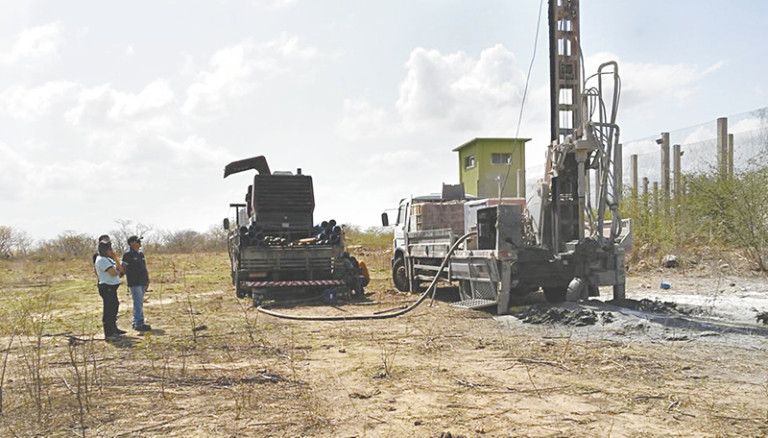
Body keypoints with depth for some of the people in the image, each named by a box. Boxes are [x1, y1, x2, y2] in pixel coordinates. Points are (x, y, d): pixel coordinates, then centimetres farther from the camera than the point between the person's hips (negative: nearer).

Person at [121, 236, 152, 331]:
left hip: (142, 282, 8)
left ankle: (135, 323, 18)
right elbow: (123, 269, -8)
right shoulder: (127, 255, -6)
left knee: (139, 303, 11)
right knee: (138, 303, -10)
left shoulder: (141, 254, 16)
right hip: (134, 283, -8)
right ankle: (139, 324, -10)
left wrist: (147, 280, 15)